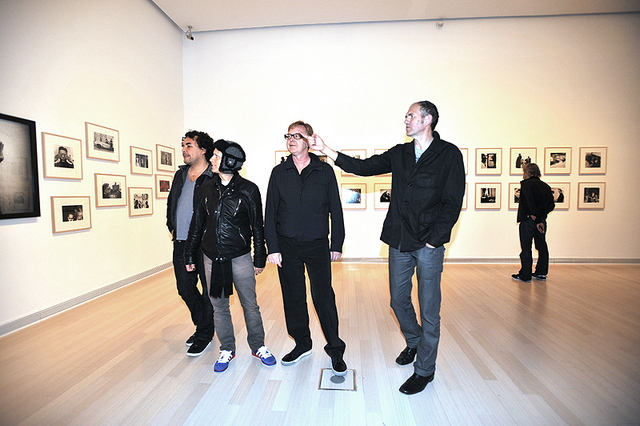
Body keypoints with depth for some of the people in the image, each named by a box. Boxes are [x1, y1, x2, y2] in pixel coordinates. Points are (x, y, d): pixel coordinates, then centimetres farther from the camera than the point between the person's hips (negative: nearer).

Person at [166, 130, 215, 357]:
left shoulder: (215, 178, -11)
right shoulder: (180, 174, 13)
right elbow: (171, 201, 25)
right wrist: (171, 226, 17)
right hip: (181, 244, 8)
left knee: (209, 290, 6)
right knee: (185, 288, 16)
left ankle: (204, 334, 24)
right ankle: (203, 324, 37)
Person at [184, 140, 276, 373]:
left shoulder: (248, 190, -6)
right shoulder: (208, 188, 6)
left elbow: (258, 226, -3)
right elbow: (197, 223, 11)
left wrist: (260, 259, -1)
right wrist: (190, 255, 12)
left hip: (240, 258, -4)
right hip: (212, 258, 4)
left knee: (250, 305, 7)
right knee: (219, 306, 13)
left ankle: (258, 346, 28)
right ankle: (227, 350, 32)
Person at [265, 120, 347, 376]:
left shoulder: (325, 171, 1)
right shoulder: (279, 172, 5)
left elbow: (335, 210, 3)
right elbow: (270, 213, 4)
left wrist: (337, 244, 0)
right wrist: (272, 247, -2)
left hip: (317, 245, -2)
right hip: (287, 246, 2)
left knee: (323, 297, 0)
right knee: (293, 297, 11)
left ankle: (335, 350, 18)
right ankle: (302, 344, 31)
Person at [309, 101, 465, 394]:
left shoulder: (449, 155, -2)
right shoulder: (399, 154, 11)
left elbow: (453, 202, -6)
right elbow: (363, 167, 8)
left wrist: (434, 238, -13)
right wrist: (326, 150, 3)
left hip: (429, 244, -4)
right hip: (399, 240, 5)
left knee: (429, 308, 5)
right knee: (398, 299, 15)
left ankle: (424, 369, 25)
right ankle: (413, 341, 44)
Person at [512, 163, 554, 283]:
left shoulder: (527, 184, -8)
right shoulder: (546, 186, 12)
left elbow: (530, 202, -19)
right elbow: (551, 204, 7)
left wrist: (535, 218, -15)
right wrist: (541, 216, 3)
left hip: (528, 220, -7)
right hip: (542, 220, 7)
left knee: (526, 248, -1)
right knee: (542, 246, 16)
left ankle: (525, 275, 3)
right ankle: (541, 273, 25)